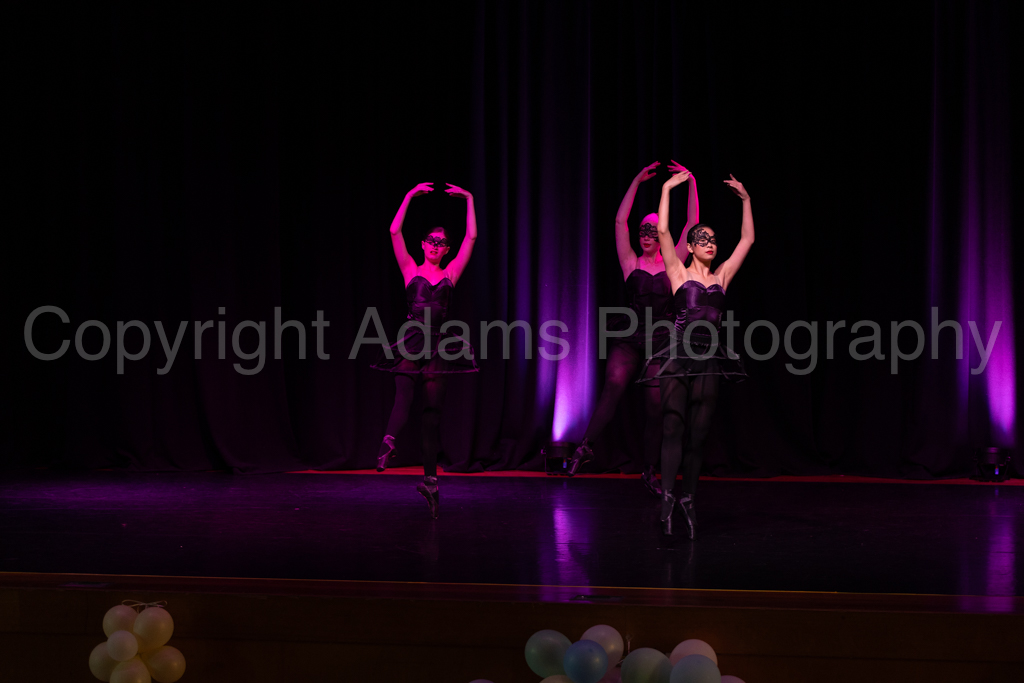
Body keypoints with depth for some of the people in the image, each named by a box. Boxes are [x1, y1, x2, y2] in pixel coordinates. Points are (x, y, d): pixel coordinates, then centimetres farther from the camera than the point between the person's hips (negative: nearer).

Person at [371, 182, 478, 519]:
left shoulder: (450, 274, 12)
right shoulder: (411, 270, 9)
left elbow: (471, 238, 8)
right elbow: (395, 232, 1)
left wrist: (469, 200, 8)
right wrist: (410, 196, -1)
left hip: (438, 345, 1)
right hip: (410, 341, -1)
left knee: (432, 409, 0)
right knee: (404, 393, -24)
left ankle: (431, 480, 0)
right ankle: (388, 444, -42)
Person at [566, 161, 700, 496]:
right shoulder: (631, 264, 7)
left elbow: (692, 225, 3)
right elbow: (620, 221, 0)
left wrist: (691, 183, 0)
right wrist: (637, 181, -2)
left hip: (662, 339, 1)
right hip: (630, 336, -1)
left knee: (655, 406, -1)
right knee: (614, 383, -28)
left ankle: (649, 471, 11)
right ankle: (585, 446, -32)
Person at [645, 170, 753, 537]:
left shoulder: (721, 276, 15)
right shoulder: (679, 274, 5)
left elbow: (747, 239, 18)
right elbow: (663, 232, -3)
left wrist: (745, 200, 17)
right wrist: (667, 189, -1)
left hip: (709, 359, 4)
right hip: (679, 354, -4)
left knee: (698, 432, 5)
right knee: (673, 426, -13)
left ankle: (688, 498, 11)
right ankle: (667, 494, -20)